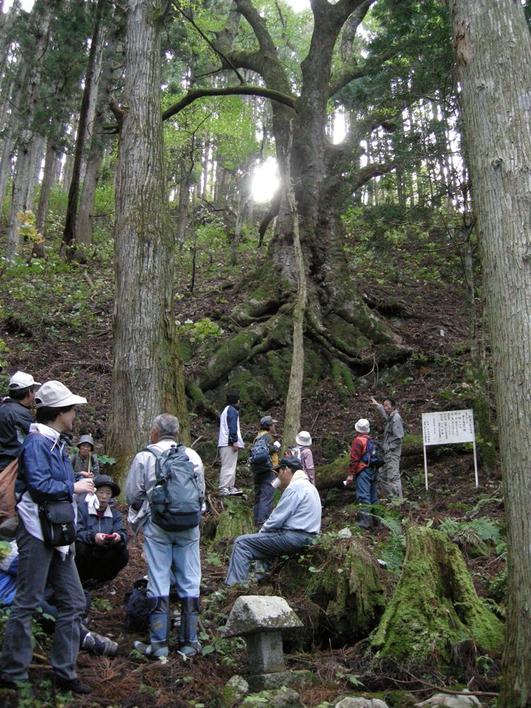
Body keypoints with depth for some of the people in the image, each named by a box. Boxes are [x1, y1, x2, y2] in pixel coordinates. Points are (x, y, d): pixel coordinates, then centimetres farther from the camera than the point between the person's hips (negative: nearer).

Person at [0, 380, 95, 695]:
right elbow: (39, 485, -24)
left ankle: (65, 673, 19)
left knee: (74, 602, 10)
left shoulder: (57, 442, 16)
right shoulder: (37, 442, -13)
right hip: (37, 532, -9)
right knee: (27, 603, 0)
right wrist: (72, 487, -13)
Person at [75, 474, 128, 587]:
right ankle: (80, 581, -5)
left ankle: (97, 578, 6)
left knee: (123, 555, -19)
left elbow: (123, 533, -8)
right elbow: (76, 533, -23)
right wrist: (93, 537, -41)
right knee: (81, 547, -33)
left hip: (103, 557, 4)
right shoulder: (82, 508, -10)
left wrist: (119, 536, -33)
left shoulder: (115, 513, 6)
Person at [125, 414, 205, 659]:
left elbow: (132, 494, -2)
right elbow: (201, 492, 9)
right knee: (189, 582, 9)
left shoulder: (145, 457, -6)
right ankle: (189, 641, 15)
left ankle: (158, 643, 10)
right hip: (188, 527, 2)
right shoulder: (192, 456, 2)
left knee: (158, 582, 6)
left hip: (157, 526, -2)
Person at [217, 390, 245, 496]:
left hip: (225, 443, 10)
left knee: (229, 466, 13)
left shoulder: (225, 410, 24)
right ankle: (224, 489, -14)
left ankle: (230, 488, 15)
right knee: (229, 466, -11)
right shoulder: (232, 410, -8)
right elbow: (232, 427, -17)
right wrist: (235, 441, -19)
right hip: (229, 443, -10)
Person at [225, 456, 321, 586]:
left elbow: (277, 519, -15)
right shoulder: (309, 486, 18)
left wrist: (262, 531, 2)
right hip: (305, 537, 11)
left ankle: (234, 586, -14)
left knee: (241, 543, -9)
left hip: (293, 537, -11)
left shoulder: (295, 487, -13)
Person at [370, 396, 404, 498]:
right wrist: (377, 405, 47)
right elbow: (384, 413, 39)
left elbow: (398, 437, -19)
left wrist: (389, 448, -17)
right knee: (382, 475, 13)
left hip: (393, 453, -10)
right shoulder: (390, 417, 12)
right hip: (387, 453, 10)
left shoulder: (396, 418, -14)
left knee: (393, 476, -11)